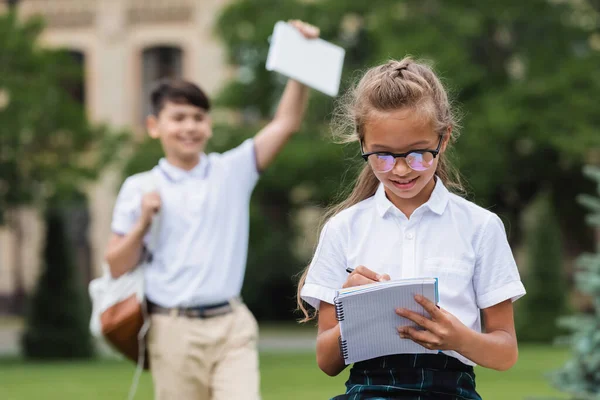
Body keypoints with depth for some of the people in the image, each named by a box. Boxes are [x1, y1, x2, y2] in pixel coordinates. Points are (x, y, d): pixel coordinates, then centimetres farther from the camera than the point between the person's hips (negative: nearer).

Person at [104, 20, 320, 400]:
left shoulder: (232, 171, 8)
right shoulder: (139, 189, 4)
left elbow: (286, 123, 0)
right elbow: (117, 268, 5)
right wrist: (142, 223, -12)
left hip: (231, 326, 1)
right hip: (174, 329, -1)